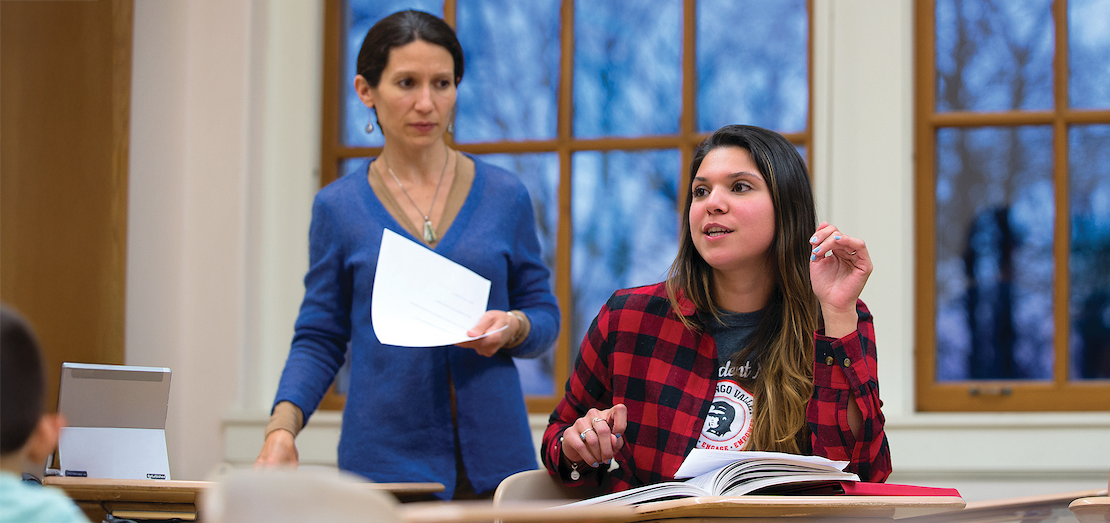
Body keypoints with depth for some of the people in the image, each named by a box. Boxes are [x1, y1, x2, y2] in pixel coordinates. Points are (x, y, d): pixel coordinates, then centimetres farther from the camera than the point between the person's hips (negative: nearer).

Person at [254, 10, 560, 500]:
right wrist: (282, 428, -11)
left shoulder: (505, 196, 5)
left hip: (494, 458, 1)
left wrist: (513, 327, -12)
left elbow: (544, 316, 10)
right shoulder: (337, 207, 3)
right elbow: (319, 339, 4)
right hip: (384, 456, -1)